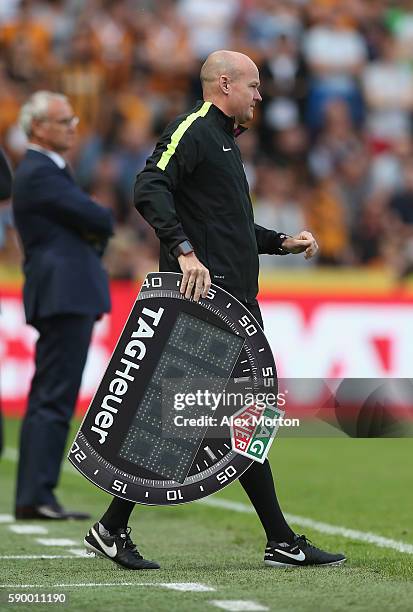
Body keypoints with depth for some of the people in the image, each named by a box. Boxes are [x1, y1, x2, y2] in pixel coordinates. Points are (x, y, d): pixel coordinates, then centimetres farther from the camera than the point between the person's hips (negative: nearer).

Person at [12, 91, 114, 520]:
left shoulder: (48, 170, 21)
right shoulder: (38, 173, -12)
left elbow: (96, 226, 20)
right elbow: (100, 220, -14)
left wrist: (93, 232, -2)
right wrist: (100, 227, 8)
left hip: (69, 296, 11)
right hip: (63, 295, -11)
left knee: (50, 399, 10)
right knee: (53, 399, -11)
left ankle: (34, 497, 13)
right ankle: (35, 496, -12)